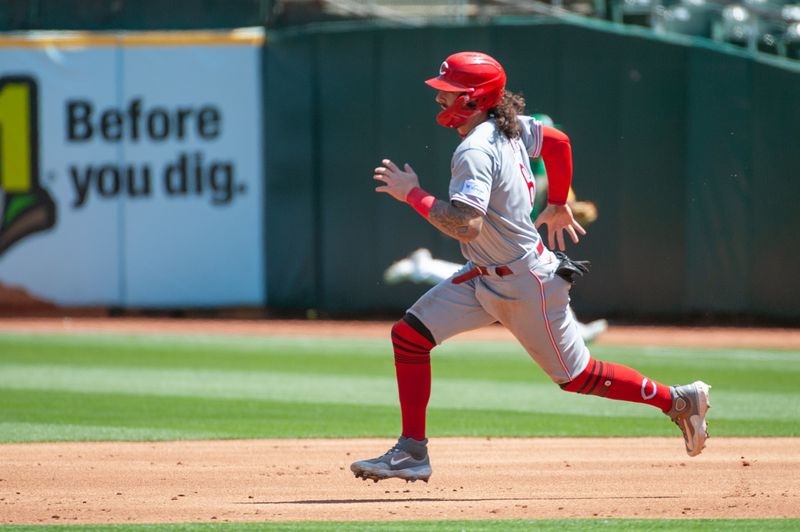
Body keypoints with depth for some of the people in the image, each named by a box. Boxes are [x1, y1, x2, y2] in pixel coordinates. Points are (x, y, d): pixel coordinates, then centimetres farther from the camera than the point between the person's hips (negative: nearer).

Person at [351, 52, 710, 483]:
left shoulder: (474, 151, -28)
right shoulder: (508, 126, 0)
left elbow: (465, 226, -38)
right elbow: (558, 142, 16)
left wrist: (413, 195, -27)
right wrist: (557, 205, 27)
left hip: (527, 285, -9)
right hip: (483, 277, 9)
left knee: (577, 377, 6)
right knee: (410, 334, -2)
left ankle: (678, 401, 23)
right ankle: (412, 453, 1)